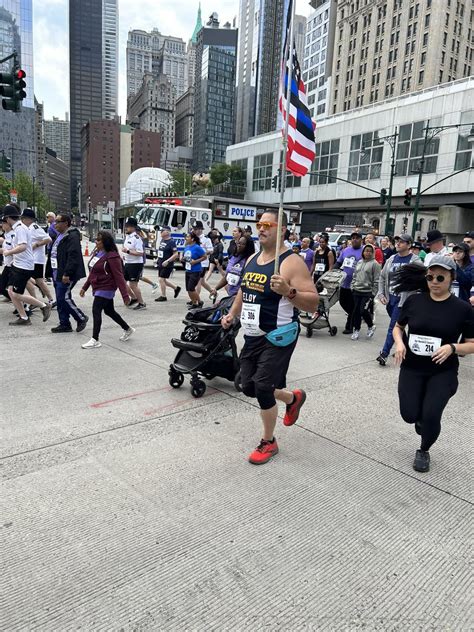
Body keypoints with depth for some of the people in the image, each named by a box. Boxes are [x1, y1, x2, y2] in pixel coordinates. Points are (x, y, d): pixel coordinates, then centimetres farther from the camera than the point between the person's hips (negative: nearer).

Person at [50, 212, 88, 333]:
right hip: (58, 274, 10)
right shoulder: (60, 235, 18)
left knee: (64, 298, -10)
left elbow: (73, 257, -24)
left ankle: (81, 318, 7)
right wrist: (56, 273, 22)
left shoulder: (72, 236, -15)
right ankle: (64, 324, 19)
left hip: (67, 275, -10)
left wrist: (67, 274, -26)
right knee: (60, 299, 11)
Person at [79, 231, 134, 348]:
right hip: (98, 288, 10)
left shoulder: (112, 256, -19)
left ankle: (95, 340, -2)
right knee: (109, 311, 18)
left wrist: (125, 295, -22)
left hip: (106, 288, -10)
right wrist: (85, 287, 20)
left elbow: (119, 276, -21)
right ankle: (128, 329, 35)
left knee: (96, 311, -10)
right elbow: (93, 272, 17)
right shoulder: (97, 253, 8)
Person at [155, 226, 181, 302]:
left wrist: (167, 261, -26)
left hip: (167, 265, -9)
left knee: (161, 279, -7)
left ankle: (163, 297, 7)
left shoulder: (171, 242, -15)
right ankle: (176, 288, 29)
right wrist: (159, 259, 18)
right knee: (162, 280, 13)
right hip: (160, 264, 9)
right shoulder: (162, 240, 10)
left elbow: (176, 254, -20)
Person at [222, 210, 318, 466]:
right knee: (249, 387, 12)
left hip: (278, 337, -8)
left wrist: (288, 291, -36)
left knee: (262, 388, -10)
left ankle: (268, 442, 16)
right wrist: (232, 314, 13)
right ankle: (293, 398, 40)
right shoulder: (252, 259, 9)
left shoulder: (292, 262, -16)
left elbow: (313, 303, -21)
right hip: (252, 336, 8)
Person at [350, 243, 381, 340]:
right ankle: (356, 330, 18)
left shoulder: (375, 264, -6)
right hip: (357, 291, 6)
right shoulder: (359, 262, 13)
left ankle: (371, 326, 16)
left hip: (368, 292, -6)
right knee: (356, 311, 6)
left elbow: (376, 280, -8)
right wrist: (352, 286, 12)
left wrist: (373, 293, -10)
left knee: (363, 311, -10)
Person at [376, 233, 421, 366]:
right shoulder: (392, 259, 10)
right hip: (390, 299, 6)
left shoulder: (415, 261, -9)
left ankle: (384, 353, -2)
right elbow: (382, 277, 15)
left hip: (403, 300, -6)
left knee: (393, 326, -6)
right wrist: (381, 293, 6)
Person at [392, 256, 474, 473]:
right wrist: (399, 342, -10)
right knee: (410, 415, -4)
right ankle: (422, 417, 37)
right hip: (411, 368, 2)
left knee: (431, 416, -11)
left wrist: (452, 347, -22)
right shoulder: (414, 301, -3)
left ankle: (424, 451, 23)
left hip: (443, 372, -1)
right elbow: (398, 327, 11)